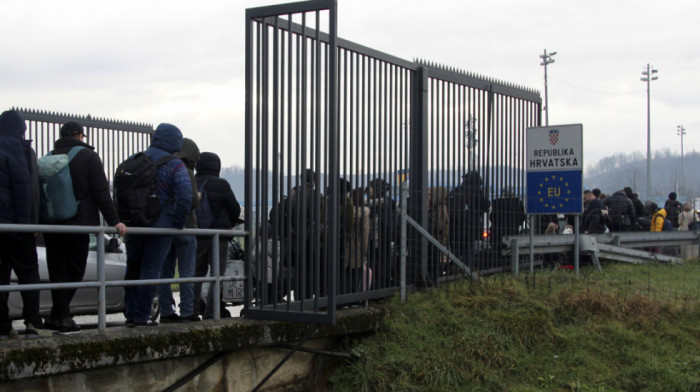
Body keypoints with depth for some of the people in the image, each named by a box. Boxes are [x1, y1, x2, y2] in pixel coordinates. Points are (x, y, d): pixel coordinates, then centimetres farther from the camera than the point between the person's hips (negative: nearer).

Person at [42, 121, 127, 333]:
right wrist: (114, 221, -7)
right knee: (74, 270, 1)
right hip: (77, 224, -5)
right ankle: (58, 316, -5)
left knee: (58, 272, 8)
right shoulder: (88, 156, -2)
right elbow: (101, 192, -8)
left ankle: (61, 316, 7)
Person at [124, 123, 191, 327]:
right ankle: (141, 316, 2)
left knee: (133, 270, 16)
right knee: (150, 272, 1)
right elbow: (185, 197, -19)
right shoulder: (175, 166, -9)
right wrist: (177, 225, -8)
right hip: (160, 228, -5)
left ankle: (130, 314, 19)